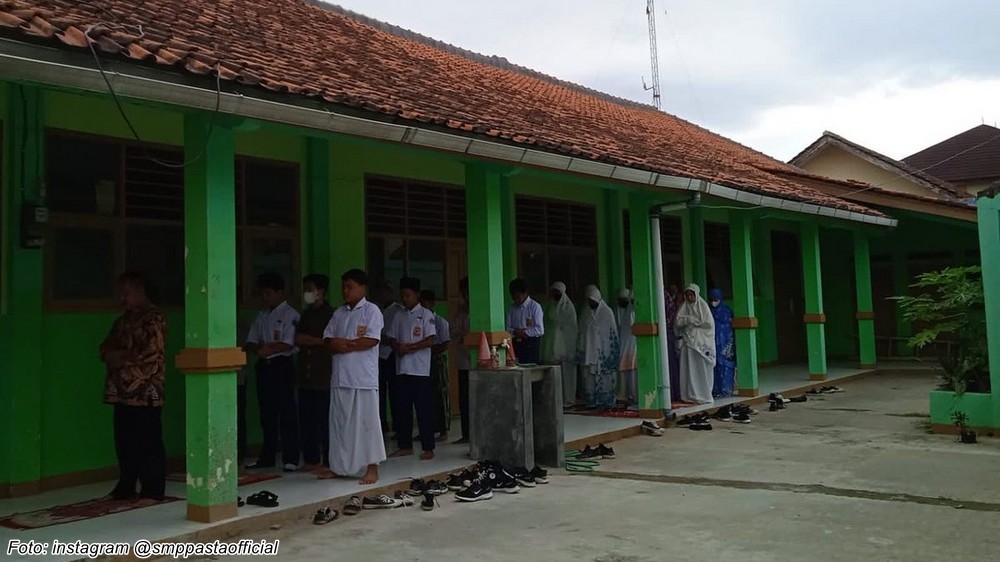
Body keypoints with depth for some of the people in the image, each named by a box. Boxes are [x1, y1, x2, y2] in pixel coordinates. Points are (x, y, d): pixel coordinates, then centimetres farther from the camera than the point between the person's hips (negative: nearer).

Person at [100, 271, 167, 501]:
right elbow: (107, 347, 20)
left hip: (145, 392, -8)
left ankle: (153, 492, 2)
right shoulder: (123, 320, 20)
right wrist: (110, 355, -3)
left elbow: (152, 353, -16)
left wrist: (123, 358, -8)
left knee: (149, 443, -3)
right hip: (122, 391, 8)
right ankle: (125, 488, 24)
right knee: (125, 443, 13)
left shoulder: (153, 318, -7)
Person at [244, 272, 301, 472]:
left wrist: (267, 348, -10)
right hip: (264, 366, 7)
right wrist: (260, 348, -7)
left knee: (286, 413, -5)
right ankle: (267, 457, 19)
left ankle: (291, 459, -1)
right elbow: (251, 343, 13)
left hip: (282, 365, -7)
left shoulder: (290, 315, -5)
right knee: (267, 413, 11)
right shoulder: (262, 316, 16)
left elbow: (289, 344, -13)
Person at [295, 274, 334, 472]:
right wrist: (300, 340, 3)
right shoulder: (306, 315, 19)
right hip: (305, 374, 7)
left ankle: (329, 460, 1)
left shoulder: (330, 314, -4)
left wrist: (311, 340, -11)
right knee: (306, 419, 8)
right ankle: (311, 459, 16)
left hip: (324, 375, -7)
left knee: (325, 420, -5)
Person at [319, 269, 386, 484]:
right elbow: (328, 340, 11)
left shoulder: (371, 310, -2)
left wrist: (344, 344, -9)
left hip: (363, 377, -6)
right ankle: (338, 466, 19)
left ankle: (372, 468, 3)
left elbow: (371, 340, -13)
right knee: (339, 421, 10)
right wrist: (340, 344, -11)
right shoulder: (339, 313, 16)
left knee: (367, 421, -2)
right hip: (340, 376, 6)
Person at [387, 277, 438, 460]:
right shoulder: (399, 317, 13)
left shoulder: (425, 315, -3)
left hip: (420, 369, -6)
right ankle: (405, 446, 19)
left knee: (424, 409, -3)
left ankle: (428, 448, 2)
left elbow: (430, 340, -9)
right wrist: (398, 347, -8)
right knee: (402, 409, 9)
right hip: (402, 368, 6)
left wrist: (409, 347, -15)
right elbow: (392, 339, 13)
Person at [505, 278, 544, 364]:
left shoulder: (535, 307, -4)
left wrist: (523, 332, -9)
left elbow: (540, 330, -9)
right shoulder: (511, 308, 8)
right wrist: (515, 332, -10)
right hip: (516, 344, 4)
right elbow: (507, 328, 9)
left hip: (531, 344, -3)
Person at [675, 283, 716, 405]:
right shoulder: (684, 307, 10)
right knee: (689, 368, -1)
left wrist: (689, 320, -5)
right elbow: (679, 321, 2)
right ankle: (690, 395, 2)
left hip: (701, 341, -3)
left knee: (702, 369, -3)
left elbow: (709, 323, -5)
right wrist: (692, 319, -10)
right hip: (687, 340, 3)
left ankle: (704, 395, 1)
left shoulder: (703, 305, 1)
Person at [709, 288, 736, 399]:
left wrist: (728, 346, -9)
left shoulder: (727, 311, -1)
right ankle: (715, 390, 7)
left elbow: (730, 328, -2)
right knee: (714, 365, 2)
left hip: (724, 343, -3)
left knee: (724, 366, -3)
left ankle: (726, 390, 2)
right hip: (712, 343, 3)